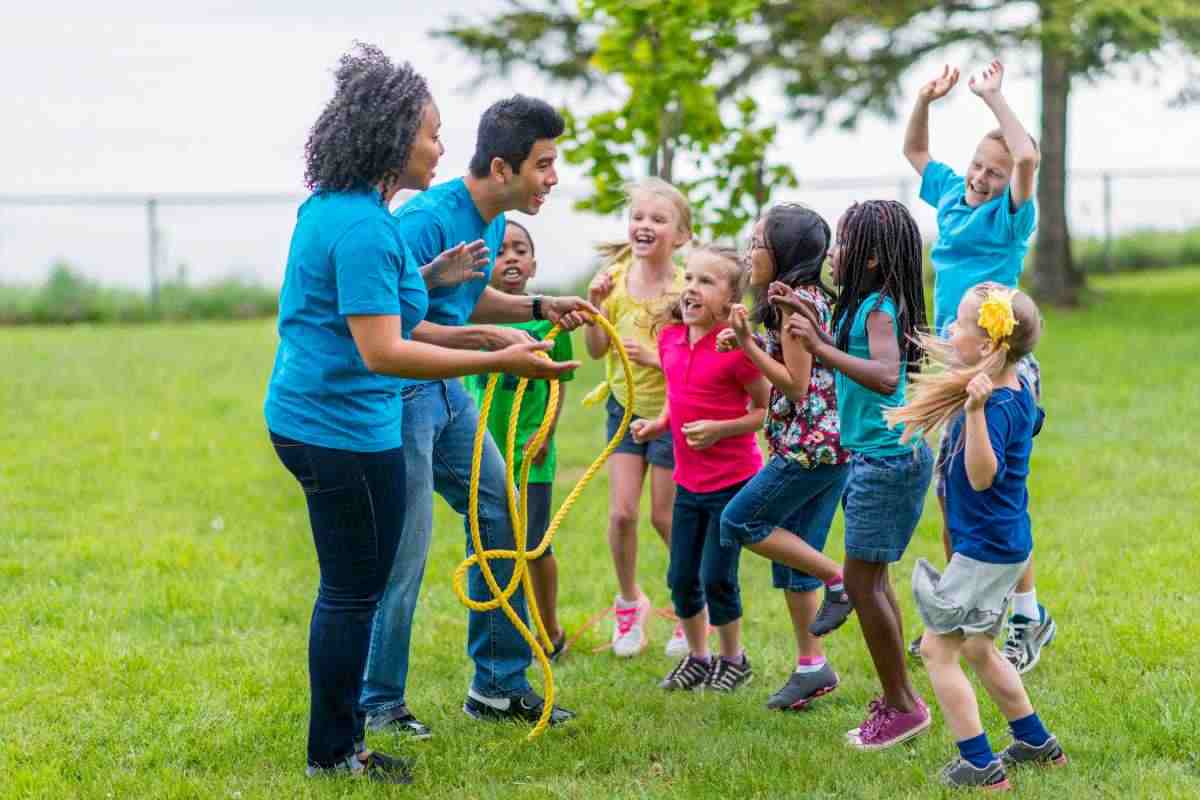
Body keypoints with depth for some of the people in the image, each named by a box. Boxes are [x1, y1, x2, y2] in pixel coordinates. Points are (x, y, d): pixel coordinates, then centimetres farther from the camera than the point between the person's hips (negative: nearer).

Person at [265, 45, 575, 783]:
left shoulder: (332, 207, 9)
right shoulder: (362, 226, -22)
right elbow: (382, 352, -27)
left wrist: (430, 277, 15)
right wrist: (501, 361, -28)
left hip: (310, 414, 10)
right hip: (346, 426, -10)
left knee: (350, 588, 19)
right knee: (356, 593, 2)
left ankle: (337, 741, 29)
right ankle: (334, 754, 14)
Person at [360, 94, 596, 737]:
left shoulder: (493, 220, 5)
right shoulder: (427, 220, -24)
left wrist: (538, 307, 7)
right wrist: (487, 336, -29)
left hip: (446, 393, 9)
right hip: (399, 395, -9)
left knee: (503, 516, 10)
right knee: (404, 556, -4)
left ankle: (498, 687, 19)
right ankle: (380, 702, 12)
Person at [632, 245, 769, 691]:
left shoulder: (736, 346, -18)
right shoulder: (670, 336, 2)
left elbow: (767, 410, -11)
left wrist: (720, 429, -22)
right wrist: (658, 424, 0)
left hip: (733, 482, -6)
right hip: (689, 482, 7)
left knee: (716, 577, -1)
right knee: (681, 578, 11)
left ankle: (733, 660, 20)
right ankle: (697, 658, 30)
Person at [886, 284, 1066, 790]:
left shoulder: (996, 406, -25)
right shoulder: (1016, 389, 4)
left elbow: (983, 476, -34)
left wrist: (975, 410, -45)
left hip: (987, 549, -10)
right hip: (1003, 544, 10)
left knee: (937, 648, -3)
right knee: (976, 649, 23)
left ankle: (979, 765, 0)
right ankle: (1036, 745, 33)